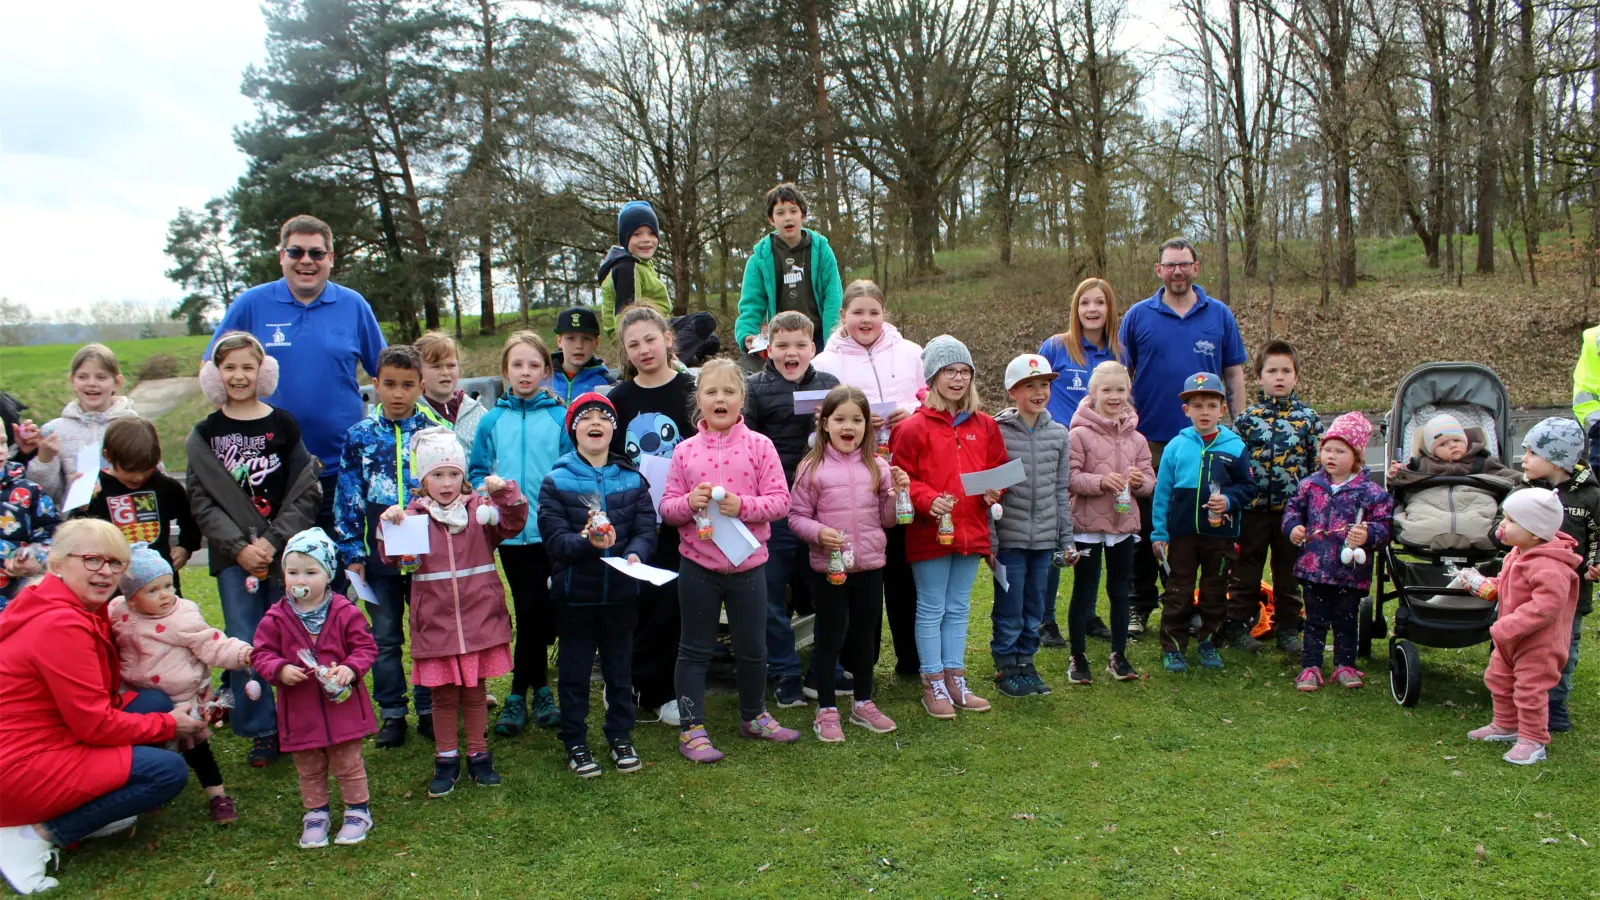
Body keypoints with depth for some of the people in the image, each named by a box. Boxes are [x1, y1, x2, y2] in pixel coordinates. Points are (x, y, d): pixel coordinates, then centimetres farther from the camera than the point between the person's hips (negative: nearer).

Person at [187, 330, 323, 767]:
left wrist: (272, 542, -11)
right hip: (232, 556, 1)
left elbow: (306, 493, -2)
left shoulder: (283, 425, 2)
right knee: (245, 645, 0)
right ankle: (263, 732, 12)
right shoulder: (206, 433, 6)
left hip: (285, 552, -1)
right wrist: (239, 547, -10)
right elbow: (201, 500, 1)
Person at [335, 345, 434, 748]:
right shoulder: (359, 436, 1)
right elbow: (348, 498, 4)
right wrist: (352, 552, 0)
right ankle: (392, 714, 24)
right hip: (379, 555, 1)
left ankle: (429, 710, 22)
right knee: (385, 639, 11)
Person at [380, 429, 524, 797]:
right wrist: (389, 527, -24)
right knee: (443, 695, 9)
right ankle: (446, 761, 24)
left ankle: (479, 756, 26)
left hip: (479, 620, 1)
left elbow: (513, 524, -10)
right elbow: (392, 558, -6)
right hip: (436, 624, 0)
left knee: (475, 692, 12)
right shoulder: (412, 516, 0)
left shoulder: (480, 509, 3)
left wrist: (505, 494, -27)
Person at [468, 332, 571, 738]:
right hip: (510, 533, 2)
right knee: (530, 611, 9)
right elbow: (477, 472, 10)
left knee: (539, 613, 1)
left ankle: (520, 694, 16)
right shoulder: (492, 421, 6)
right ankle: (539, 689, 22)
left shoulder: (560, 417, -1)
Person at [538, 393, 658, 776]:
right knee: (574, 673, 9)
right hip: (574, 593, -2)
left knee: (619, 669, 15)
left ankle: (620, 737, 30)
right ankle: (575, 743, 23)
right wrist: (587, 541, -29)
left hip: (621, 593, 2)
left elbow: (646, 529, -3)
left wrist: (634, 554, -23)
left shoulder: (632, 479, 3)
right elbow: (553, 537, -12)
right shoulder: (556, 481, -4)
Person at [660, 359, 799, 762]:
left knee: (752, 648, 14)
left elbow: (780, 500, -7)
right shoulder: (685, 450, -1)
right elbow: (667, 508, 2)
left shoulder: (759, 445, -4)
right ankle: (691, 729, 20)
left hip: (747, 564, 0)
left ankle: (754, 716, 36)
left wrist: (742, 505, -23)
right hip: (698, 565, 0)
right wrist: (689, 502, -19)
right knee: (695, 649, 9)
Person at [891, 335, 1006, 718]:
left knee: (958, 609, 15)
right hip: (929, 533, -5)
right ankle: (933, 685, 15)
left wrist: (994, 491, -5)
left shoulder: (984, 426, 8)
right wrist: (927, 500, -22)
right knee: (931, 610, 5)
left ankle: (955, 679, 26)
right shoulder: (914, 427, -8)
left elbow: (999, 469, 15)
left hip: (971, 530, 5)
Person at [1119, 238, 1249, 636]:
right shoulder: (1139, 316, 3)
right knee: (1146, 528, 6)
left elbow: (1235, 376, 9)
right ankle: (1141, 606, 17)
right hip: (1149, 439, -1)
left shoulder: (1219, 315, 6)